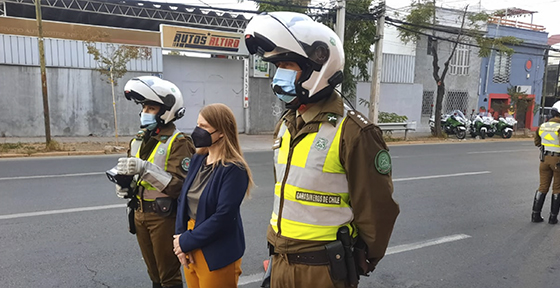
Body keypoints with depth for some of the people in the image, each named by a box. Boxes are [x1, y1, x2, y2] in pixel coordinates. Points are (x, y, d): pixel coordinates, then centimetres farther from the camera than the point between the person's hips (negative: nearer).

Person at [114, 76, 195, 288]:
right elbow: (131, 175, 17)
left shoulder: (177, 143, -16)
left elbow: (179, 185, -25)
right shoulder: (139, 140, 8)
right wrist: (124, 187, -5)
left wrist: (146, 169, -32)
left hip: (164, 217, -7)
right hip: (140, 214, 7)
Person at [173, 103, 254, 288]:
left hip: (217, 256, -7)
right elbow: (183, 199, 5)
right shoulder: (197, 160, 4)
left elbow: (223, 217, -22)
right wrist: (180, 237, -7)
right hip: (191, 250, 7)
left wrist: (186, 242, -15)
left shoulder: (234, 169, -19)